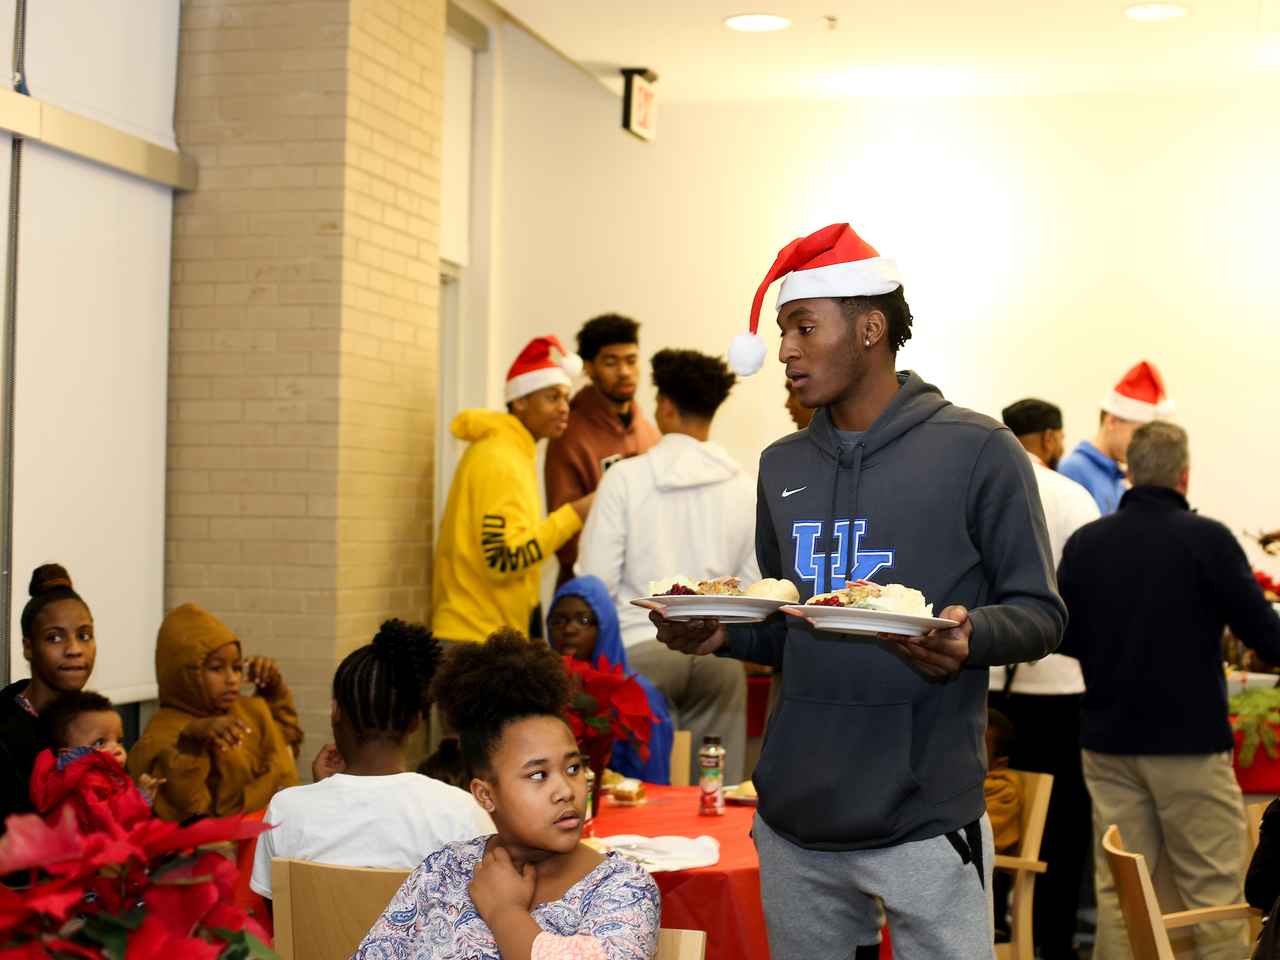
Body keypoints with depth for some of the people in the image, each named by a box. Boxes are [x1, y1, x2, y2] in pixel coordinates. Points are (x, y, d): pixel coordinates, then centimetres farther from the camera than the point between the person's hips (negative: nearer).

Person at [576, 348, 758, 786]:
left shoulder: (626, 477, -3)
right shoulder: (744, 487, 5)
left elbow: (596, 581, -5)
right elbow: (754, 583, 9)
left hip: (642, 649, -2)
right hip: (717, 654, 3)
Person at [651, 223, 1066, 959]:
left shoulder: (976, 450, -4)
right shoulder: (782, 467, 14)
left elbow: (1041, 613, -2)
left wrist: (968, 636, -23)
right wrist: (721, 634, 0)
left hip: (925, 823, -5)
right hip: (795, 819, 5)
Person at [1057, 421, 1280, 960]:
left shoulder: (1084, 543, 1)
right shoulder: (1207, 540, -10)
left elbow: (1063, 639, 9)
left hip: (1107, 739, 4)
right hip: (1190, 740, -4)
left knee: (1117, 891, 9)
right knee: (1214, 893, 2)